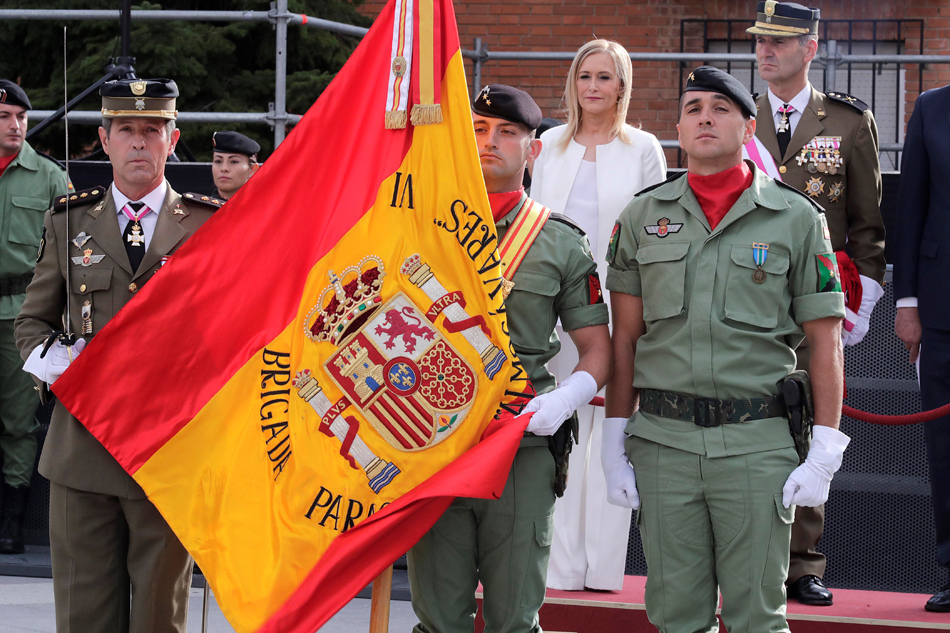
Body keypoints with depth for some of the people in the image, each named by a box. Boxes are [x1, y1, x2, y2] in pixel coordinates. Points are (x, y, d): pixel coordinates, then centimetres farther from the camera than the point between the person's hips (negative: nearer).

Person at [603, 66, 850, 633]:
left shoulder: (797, 219, 3)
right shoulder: (643, 217, 9)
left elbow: (826, 339, 2)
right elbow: (625, 338, 11)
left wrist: (825, 451, -5)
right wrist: (615, 443, 6)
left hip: (758, 442, -2)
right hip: (663, 437, 2)